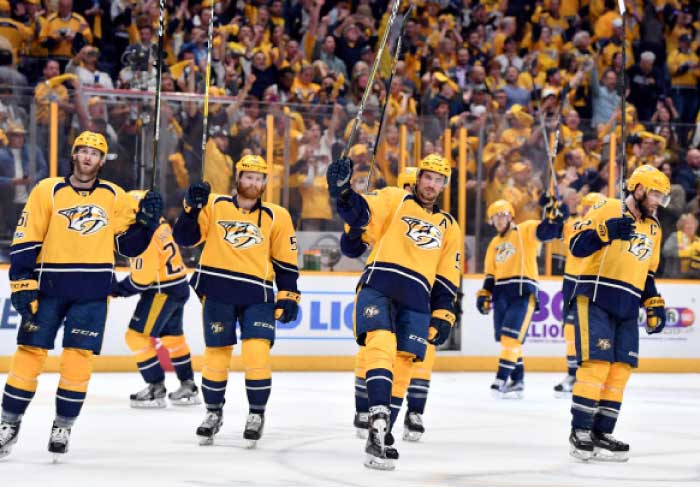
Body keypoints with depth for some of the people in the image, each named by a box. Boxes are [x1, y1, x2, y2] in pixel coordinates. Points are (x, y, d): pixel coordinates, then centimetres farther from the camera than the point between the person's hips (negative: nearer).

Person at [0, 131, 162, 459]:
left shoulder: (115, 197, 6)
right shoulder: (48, 192, 0)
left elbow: (128, 245, 7)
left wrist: (145, 222, -9)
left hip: (92, 293, 1)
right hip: (48, 286, -1)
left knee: (78, 358, -2)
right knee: (30, 353, 0)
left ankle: (63, 426, 10)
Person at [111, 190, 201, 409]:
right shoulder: (159, 224, 5)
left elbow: (143, 276, -24)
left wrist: (119, 289, -12)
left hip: (163, 291, -10)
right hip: (179, 287, 10)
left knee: (137, 336, -4)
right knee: (172, 336, 22)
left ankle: (156, 389, -3)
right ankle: (188, 387, 30)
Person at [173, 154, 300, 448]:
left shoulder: (276, 217, 6)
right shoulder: (214, 205, 4)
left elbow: (285, 261, 9)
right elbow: (185, 238, 0)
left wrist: (288, 296, 4)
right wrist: (192, 209, -14)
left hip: (257, 295, 0)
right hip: (218, 291, 0)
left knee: (257, 352, -13)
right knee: (216, 353, 6)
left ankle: (257, 414, 4)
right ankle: (213, 412, 25)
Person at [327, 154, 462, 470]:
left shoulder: (449, 227, 21)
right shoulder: (394, 200, 10)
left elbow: (447, 278, 21)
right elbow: (359, 213, -8)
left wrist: (443, 314, 11)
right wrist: (342, 190, -28)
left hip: (416, 301, 4)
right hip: (378, 286, -4)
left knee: (401, 366, 0)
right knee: (381, 344, -26)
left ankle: (381, 437, 9)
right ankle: (378, 417, -33)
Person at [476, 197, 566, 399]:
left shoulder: (526, 231, 2)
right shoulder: (494, 244, 22)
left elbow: (549, 229, -13)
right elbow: (490, 274, 21)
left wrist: (553, 207, -29)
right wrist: (484, 295, 8)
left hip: (523, 291, -7)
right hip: (501, 294, 7)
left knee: (511, 337, -15)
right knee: (505, 339, 7)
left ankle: (501, 379, -17)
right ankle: (517, 382, 16)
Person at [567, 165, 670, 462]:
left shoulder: (653, 229, 17)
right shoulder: (608, 211, -6)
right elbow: (577, 246, -14)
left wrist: (655, 306, 16)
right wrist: (606, 231, -29)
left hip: (627, 309, 7)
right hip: (595, 300, -7)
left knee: (621, 368, 2)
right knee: (597, 363, -15)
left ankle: (601, 433, 8)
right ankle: (580, 432, -9)